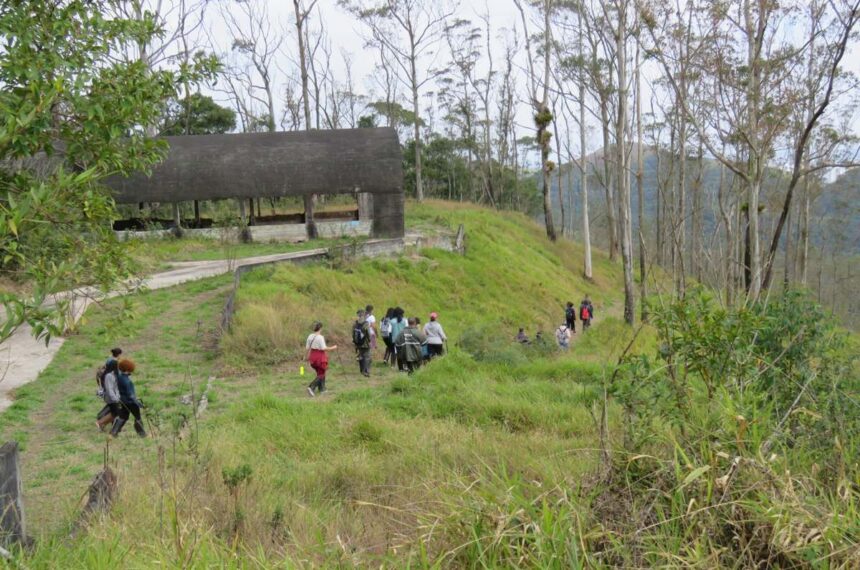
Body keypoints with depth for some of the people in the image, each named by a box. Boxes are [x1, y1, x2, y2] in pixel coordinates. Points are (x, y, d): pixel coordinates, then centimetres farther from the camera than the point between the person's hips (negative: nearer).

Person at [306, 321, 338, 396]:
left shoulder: (310, 336, 2)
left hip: (313, 357, 7)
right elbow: (323, 348, -20)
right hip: (320, 357, -7)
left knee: (320, 373, 22)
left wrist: (307, 357, 18)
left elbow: (307, 348, 6)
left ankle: (322, 389, 29)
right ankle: (311, 387, -15)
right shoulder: (320, 337, -18)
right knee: (321, 374, 2)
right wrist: (333, 348, -8)